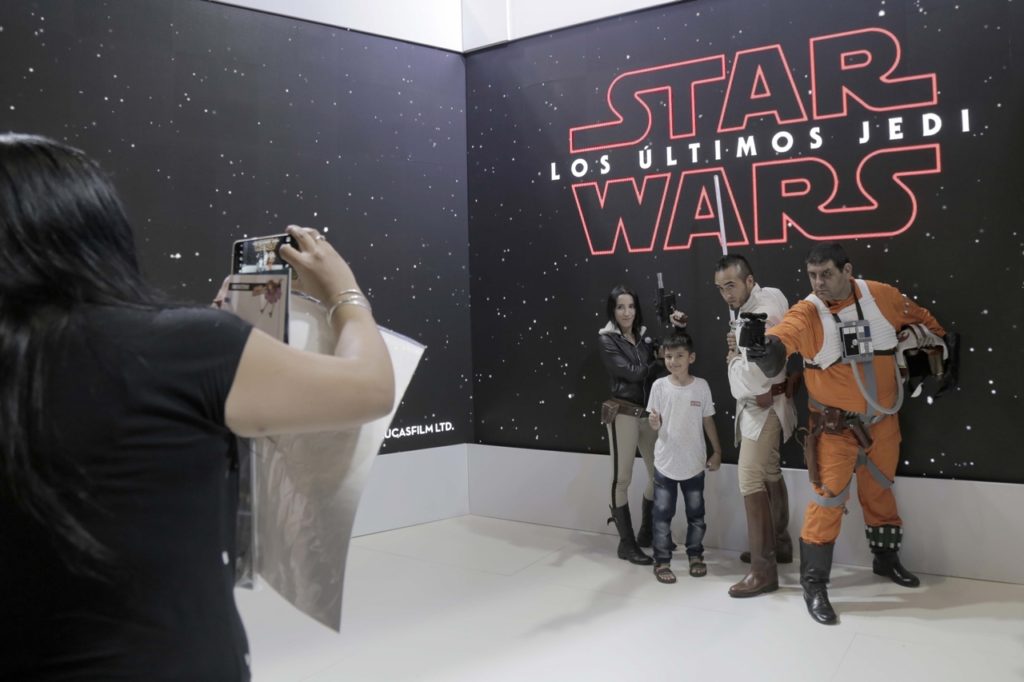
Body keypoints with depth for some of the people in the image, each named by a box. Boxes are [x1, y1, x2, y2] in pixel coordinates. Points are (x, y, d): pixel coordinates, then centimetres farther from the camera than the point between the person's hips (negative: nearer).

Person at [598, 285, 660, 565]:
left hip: (649, 413, 6)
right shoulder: (607, 339, -4)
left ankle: (647, 533, 28)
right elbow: (631, 372, -13)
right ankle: (626, 542, 8)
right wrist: (659, 362, -2)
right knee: (622, 478, -1)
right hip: (623, 413, -6)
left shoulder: (644, 335, 12)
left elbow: (659, 365, 4)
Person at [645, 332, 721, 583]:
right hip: (665, 463, -1)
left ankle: (695, 556, 30)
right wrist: (654, 423, -26)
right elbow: (655, 424, -3)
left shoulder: (701, 386, -5)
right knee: (662, 514, 4)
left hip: (694, 463, 1)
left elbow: (708, 421, 4)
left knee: (696, 514, 14)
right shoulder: (659, 386, -7)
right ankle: (662, 561, 13)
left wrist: (717, 451, 4)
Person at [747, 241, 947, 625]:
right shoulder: (807, 312, -18)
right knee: (829, 497, -7)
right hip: (835, 424, -4)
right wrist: (767, 347, -61)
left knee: (880, 489, 20)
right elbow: (786, 334, -40)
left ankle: (886, 559, 43)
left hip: (882, 419, 4)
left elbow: (921, 319, 12)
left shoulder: (882, 296, -8)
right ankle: (814, 584, 4)